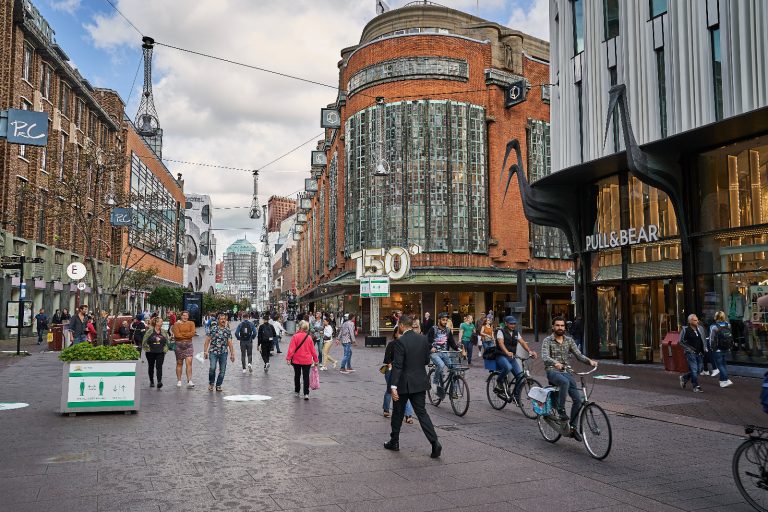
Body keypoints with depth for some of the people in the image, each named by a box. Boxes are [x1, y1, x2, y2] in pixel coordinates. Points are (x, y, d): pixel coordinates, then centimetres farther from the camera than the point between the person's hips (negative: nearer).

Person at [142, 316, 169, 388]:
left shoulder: (164, 332, 5)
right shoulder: (149, 331, -6)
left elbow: (167, 342, 14)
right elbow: (144, 342, -2)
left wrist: (165, 349, 4)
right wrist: (148, 349, -5)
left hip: (160, 353, 1)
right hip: (151, 353, -1)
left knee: (159, 367, -11)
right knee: (151, 367, 12)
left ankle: (159, 382, -19)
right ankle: (151, 382, 27)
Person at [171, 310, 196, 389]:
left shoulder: (191, 323, 7)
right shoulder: (176, 324, 2)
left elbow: (192, 333, -7)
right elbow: (177, 334, -12)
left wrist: (182, 334, -10)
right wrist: (188, 335, -8)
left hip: (189, 345, 0)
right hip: (179, 345, 0)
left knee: (189, 362, -11)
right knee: (179, 363, 9)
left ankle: (189, 381, -14)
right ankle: (179, 381, 19)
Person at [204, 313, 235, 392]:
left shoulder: (228, 330, 8)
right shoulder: (213, 328, 4)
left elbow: (230, 343, 9)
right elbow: (207, 340, 5)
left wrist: (232, 354, 5)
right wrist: (205, 351, -1)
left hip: (223, 353, 2)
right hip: (213, 352, -2)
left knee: (222, 370, 3)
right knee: (212, 368, -16)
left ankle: (218, 385, 19)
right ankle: (211, 383, 7)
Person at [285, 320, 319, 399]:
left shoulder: (295, 336, -11)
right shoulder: (309, 337, -3)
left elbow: (291, 348, -14)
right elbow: (312, 349, 3)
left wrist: (288, 358, -10)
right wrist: (315, 359, 12)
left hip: (296, 360, -1)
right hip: (307, 360, 1)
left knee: (297, 376, 17)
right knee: (306, 377, 2)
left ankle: (297, 391, 29)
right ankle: (306, 393, -6)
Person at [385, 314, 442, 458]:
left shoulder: (400, 342, -16)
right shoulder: (423, 339, 1)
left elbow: (397, 366, -20)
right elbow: (427, 361, 8)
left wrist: (393, 386, -20)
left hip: (403, 384, -5)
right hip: (420, 383, 5)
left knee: (398, 413, 12)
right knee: (422, 413, 7)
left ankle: (394, 442, 26)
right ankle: (435, 442, -6)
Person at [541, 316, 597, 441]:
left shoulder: (569, 340, 9)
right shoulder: (547, 340, -5)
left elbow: (579, 355, 2)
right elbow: (544, 357, -20)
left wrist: (589, 361, -19)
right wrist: (555, 363, -41)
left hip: (565, 372, 5)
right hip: (552, 371, -5)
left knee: (578, 399, -8)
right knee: (565, 382, -38)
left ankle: (572, 427, 7)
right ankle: (561, 411, -25)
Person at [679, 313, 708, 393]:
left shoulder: (700, 328, 7)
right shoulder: (685, 330, -8)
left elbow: (704, 338, 21)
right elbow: (681, 342, -4)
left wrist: (705, 348, 9)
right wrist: (688, 349, -11)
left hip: (700, 353, 6)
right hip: (691, 353, -6)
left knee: (698, 370, 9)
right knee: (694, 370, -7)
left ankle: (684, 378, 30)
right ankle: (696, 386, 2)